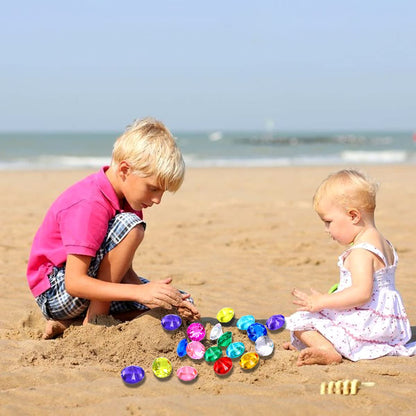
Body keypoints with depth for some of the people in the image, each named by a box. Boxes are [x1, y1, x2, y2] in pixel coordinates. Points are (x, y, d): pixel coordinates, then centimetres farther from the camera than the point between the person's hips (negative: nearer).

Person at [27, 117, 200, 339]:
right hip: (56, 293, -10)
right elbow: (74, 283, -31)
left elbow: (124, 270, 0)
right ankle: (93, 322, -17)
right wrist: (140, 292, -37)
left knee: (181, 305, 2)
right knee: (129, 225, -28)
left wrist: (167, 298, -15)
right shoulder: (88, 205, -27)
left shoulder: (127, 199, 2)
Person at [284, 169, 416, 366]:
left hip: (364, 324, -11)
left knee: (301, 320, -12)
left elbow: (362, 293, -31)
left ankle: (327, 350, -34)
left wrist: (321, 302, -28)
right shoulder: (383, 244, 13)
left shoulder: (361, 251, -20)